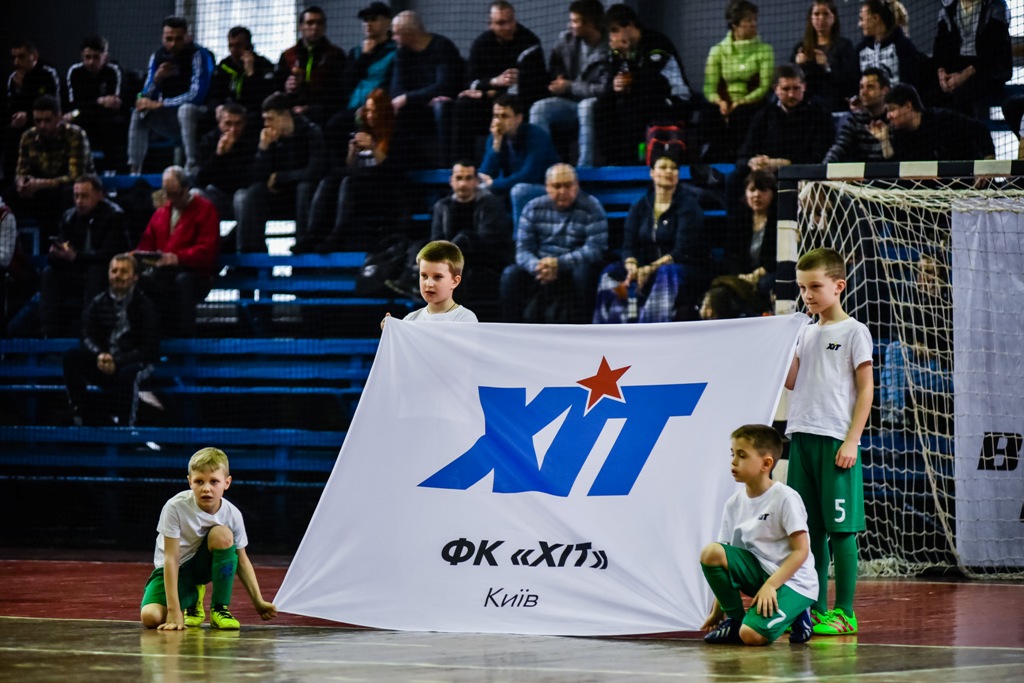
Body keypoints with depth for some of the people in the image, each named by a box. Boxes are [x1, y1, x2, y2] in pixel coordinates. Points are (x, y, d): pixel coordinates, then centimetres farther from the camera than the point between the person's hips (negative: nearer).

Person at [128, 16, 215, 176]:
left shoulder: (199, 55, -15)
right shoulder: (157, 57, 2)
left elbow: (197, 96, -23)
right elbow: (147, 97, 0)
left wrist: (159, 105, -21)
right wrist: (156, 79, -22)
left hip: (197, 116, -6)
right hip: (170, 118, 6)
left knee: (186, 109, -36)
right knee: (139, 114, -13)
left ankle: (192, 167, -39)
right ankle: (134, 170, -17)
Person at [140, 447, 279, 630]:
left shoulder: (232, 515, -16)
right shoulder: (176, 507, -26)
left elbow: (242, 560, -3)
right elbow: (171, 558, -25)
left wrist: (258, 601, -10)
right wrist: (174, 611, -30)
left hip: (203, 565, 1)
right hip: (174, 570, -1)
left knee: (222, 534, -31)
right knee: (150, 617, -28)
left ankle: (220, 609, -15)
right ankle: (192, 599, 11)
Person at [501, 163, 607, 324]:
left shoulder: (591, 207, -6)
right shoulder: (534, 209, 3)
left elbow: (596, 249, -16)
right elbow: (523, 250, -4)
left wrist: (559, 264, -28)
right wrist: (537, 266, -29)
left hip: (575, 265, -3)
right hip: (540, 264, 3)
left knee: (583, 273, -36)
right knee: (511, 275, -24)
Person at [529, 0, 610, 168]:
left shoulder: (609, 48, -16)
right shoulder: (565, 40, 2)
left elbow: (606, 89, -19)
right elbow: (553, 71, 17)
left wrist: (569, 87, -15)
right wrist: (558, 83, -7)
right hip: (571, 103, 5)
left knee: (586, 106, -38)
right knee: (539, 108, -21)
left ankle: (585, 168, -37)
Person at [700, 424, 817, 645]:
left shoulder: (785, 498, -14)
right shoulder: (735, 502, 4)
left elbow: (801, 551, -16)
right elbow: (726, 562, 7)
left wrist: (771, 585, -26)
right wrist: (717, 610, 5)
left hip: (792, 581, -6)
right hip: (758, 571, 6)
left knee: (752, 635, -28)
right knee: (711, 553, -19)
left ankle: (794, 616, 4)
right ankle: (735, 618, -2)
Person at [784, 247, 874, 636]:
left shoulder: (853, 332, -1)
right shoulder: (805, 333, 16)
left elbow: (865, 389, -4)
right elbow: (791, 382, 12)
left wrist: (851, 441, -11)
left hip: (836, 441, -6)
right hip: (802, 438, 6)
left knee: (840, 527, -4)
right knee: (811, 528, 6)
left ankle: (844, 613, -2)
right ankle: (816, 610, 11)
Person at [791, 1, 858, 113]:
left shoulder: (844, 46, 5)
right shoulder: (801, 48, 15)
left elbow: (851, 79, -6)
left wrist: (828, 67, -20)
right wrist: (797, 66, -6)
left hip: (836, 107, -3)